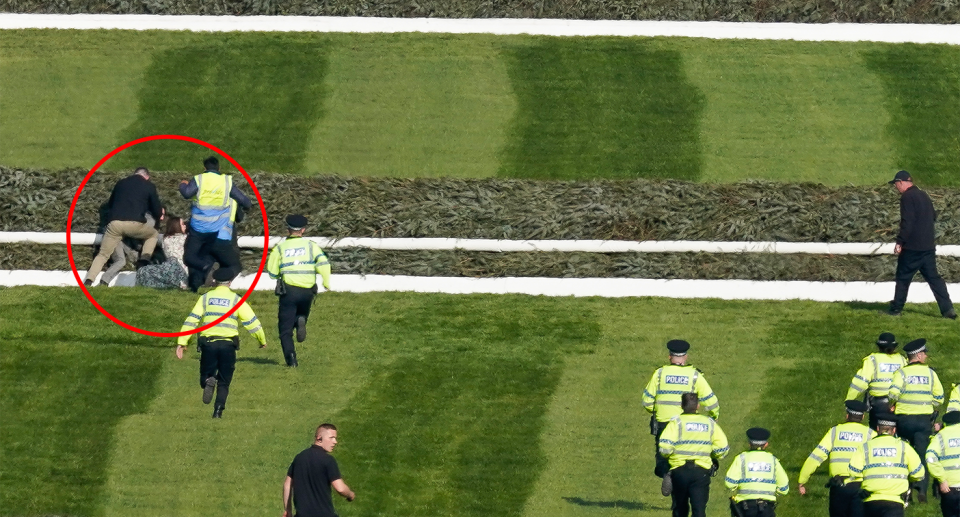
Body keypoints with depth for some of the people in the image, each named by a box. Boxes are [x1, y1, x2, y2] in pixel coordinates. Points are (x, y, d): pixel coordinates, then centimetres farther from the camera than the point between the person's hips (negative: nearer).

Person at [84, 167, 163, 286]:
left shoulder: (121, 183, 23)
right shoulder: (149, 186, 14)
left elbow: (109, 204, 35)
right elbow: (158, 212, 17)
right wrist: (159, 215, 41)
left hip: (114, 222, 2)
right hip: (134, 224, -2)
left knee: (103, 254, 10)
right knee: (153, 234, 27)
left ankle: (88, 281, -9)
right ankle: (144, 260, 6)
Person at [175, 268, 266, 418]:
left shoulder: (206, 298, 9)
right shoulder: (236, 299, 6)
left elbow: (192, 320, 1)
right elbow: (251, 321, 5)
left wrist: (182, 342, -1)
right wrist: (262, 340, 21)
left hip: (208, 343, 0)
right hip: (228, 344, 0)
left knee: (206, 376, 12)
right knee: (224, 382, 11)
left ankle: (208, 382, -24)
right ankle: (218, 410, -7)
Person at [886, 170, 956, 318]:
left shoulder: (907, 197, -12)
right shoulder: (923, 196, 15)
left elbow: (907, 222, -20)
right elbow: (933, 217, 24)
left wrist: (900, 242, -18)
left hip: (912, 247, -8)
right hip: (928, 246, 8)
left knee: (903, 278, 3)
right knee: (933, 277, 7)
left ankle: (896, 309, 9)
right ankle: (948, 309, -1)